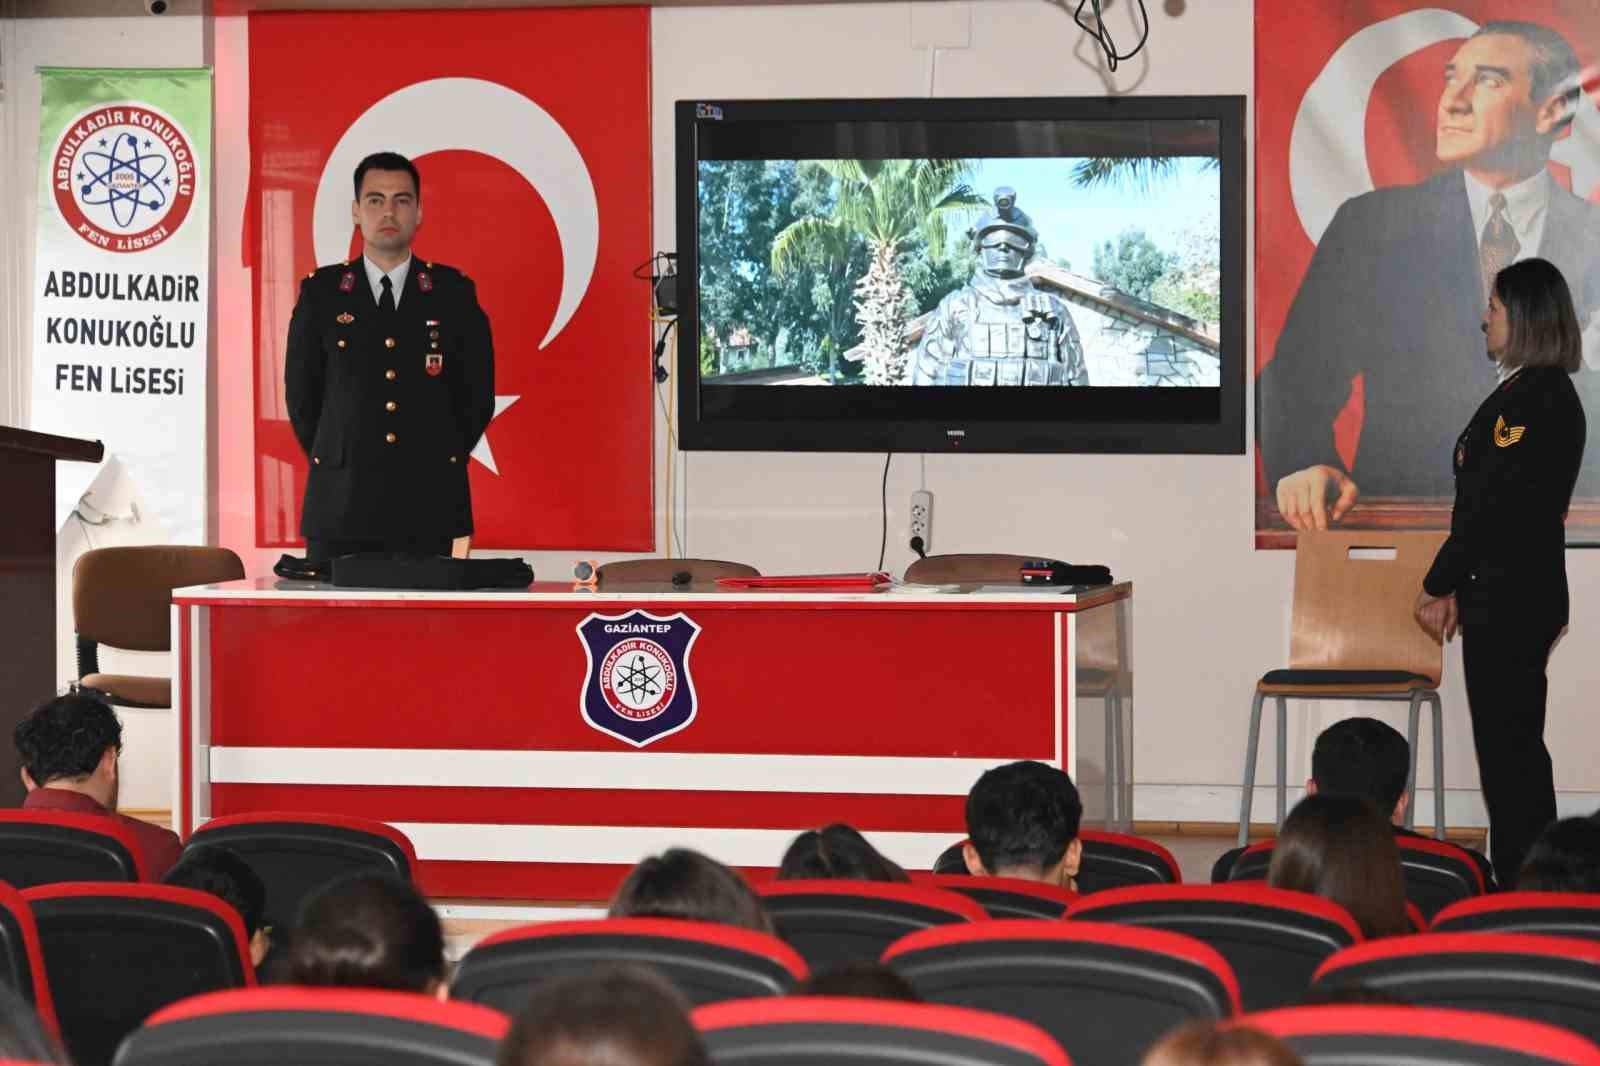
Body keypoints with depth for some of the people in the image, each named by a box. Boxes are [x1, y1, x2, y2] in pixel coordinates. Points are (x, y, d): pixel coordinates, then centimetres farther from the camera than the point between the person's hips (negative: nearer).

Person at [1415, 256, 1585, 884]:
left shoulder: (1536, 398, -18)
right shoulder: (1543, 392, 14)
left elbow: (1493, 506, -19)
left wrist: (1438, 585, -10)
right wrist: (1456, 587, 15)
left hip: (1512, 597, -10)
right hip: (1513, 594, 10)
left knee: (1508, 744, -5)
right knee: (1513, 744, 14)